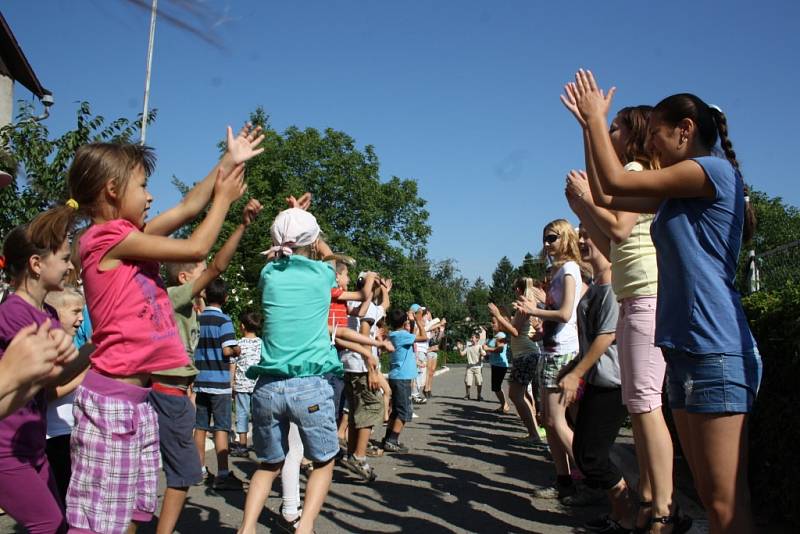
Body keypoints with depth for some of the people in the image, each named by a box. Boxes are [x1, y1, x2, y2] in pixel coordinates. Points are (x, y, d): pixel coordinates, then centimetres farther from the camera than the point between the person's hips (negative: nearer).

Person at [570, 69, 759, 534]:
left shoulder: (715, 169, -7)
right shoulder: (682, 193, 21)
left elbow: (616, 183, -10)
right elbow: (611, 196, 24)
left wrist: (597, 116, 3)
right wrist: (591, 124, 23)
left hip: (716, 352, -10)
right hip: (686, 351, 10)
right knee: (711, 494, 13)